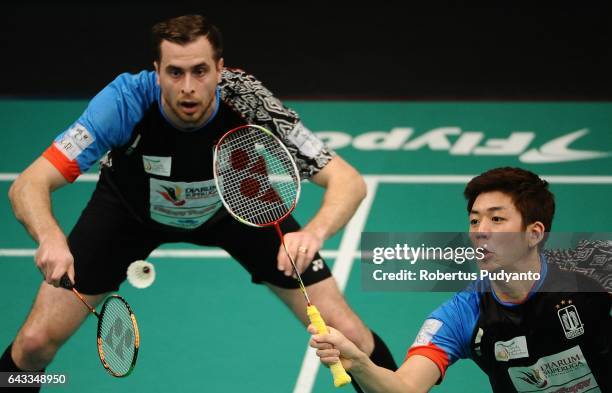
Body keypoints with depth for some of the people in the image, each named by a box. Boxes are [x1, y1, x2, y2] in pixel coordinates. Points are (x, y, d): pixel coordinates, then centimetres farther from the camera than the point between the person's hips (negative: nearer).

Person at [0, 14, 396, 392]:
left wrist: (314, 232, -56)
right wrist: (50, 238, -61)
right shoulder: (126, 101, -37)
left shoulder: (249, 105, -36)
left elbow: (349, 181, -35)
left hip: (236, 203, 0)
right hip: (132, 206, 0)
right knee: (35, 342, -10)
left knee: (346, 335, -9)